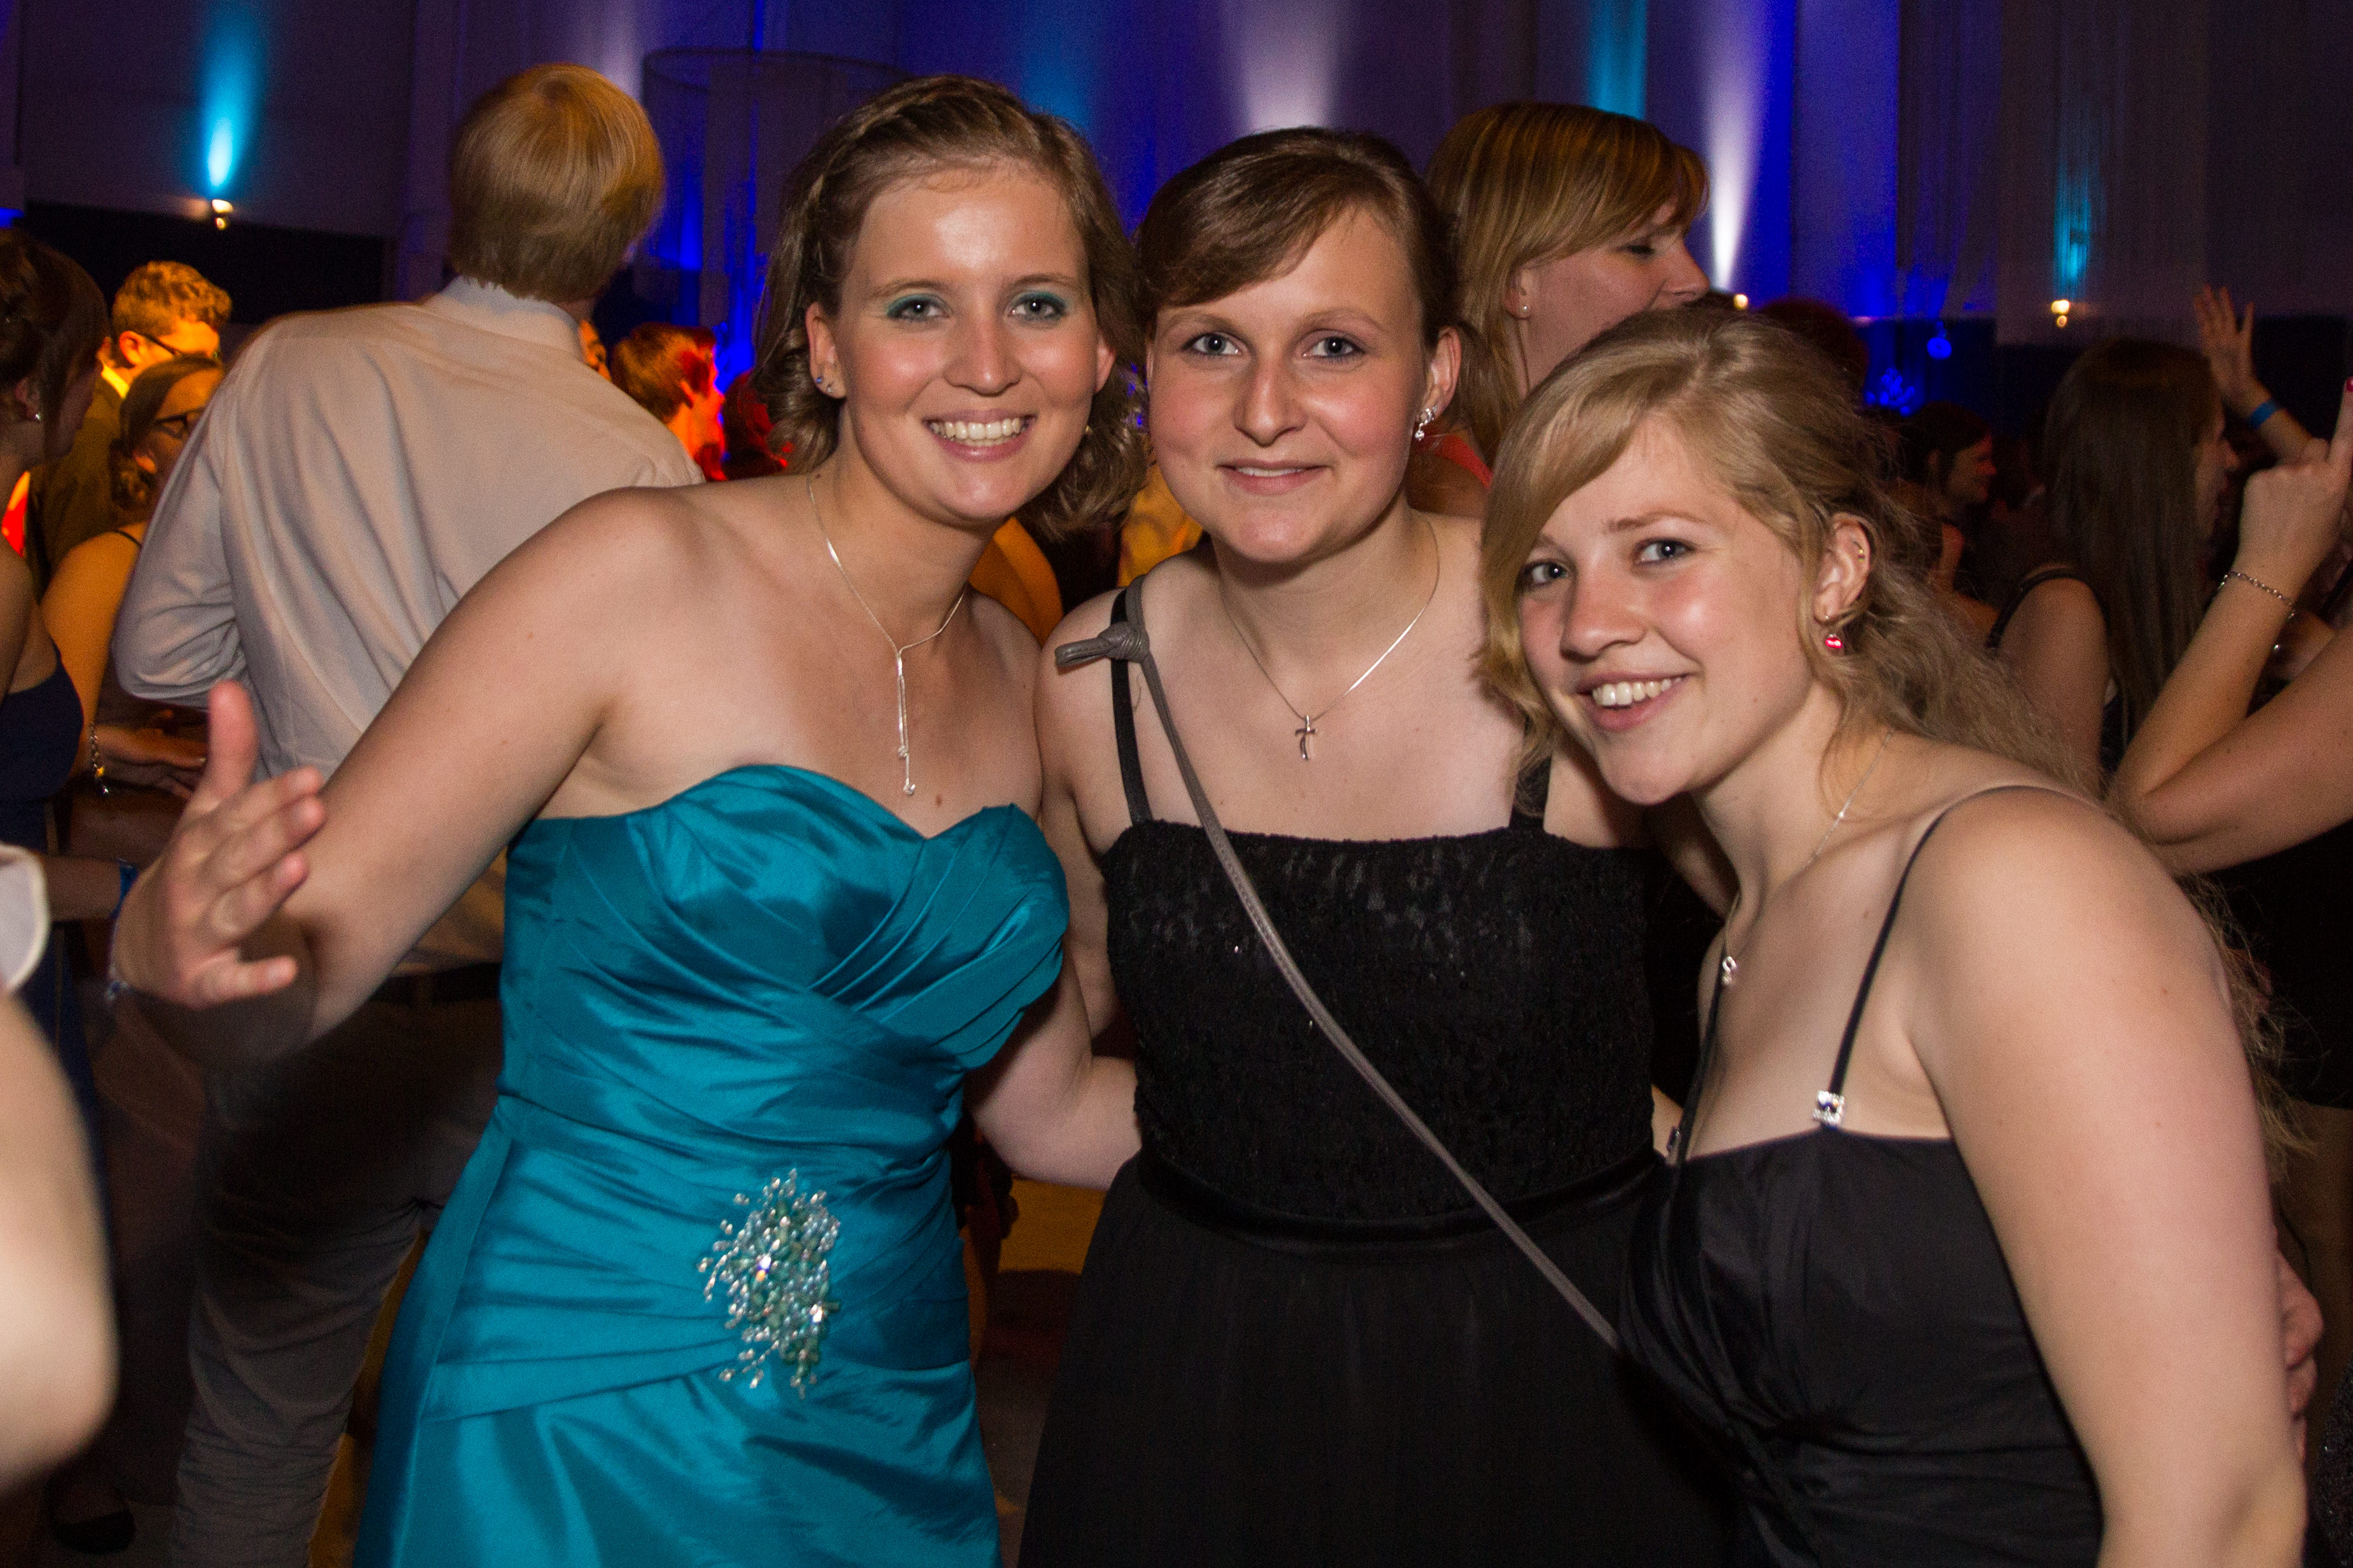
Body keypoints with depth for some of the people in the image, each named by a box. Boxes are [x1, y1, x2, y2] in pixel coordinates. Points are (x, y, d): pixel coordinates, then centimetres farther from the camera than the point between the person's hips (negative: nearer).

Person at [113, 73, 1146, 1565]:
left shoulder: (1025, 680, 4)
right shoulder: (639, 571, -13)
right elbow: (293, 975, -15)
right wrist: (190, 938, -35)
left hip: (893, 1446, 6)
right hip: (566, 1442, -5)